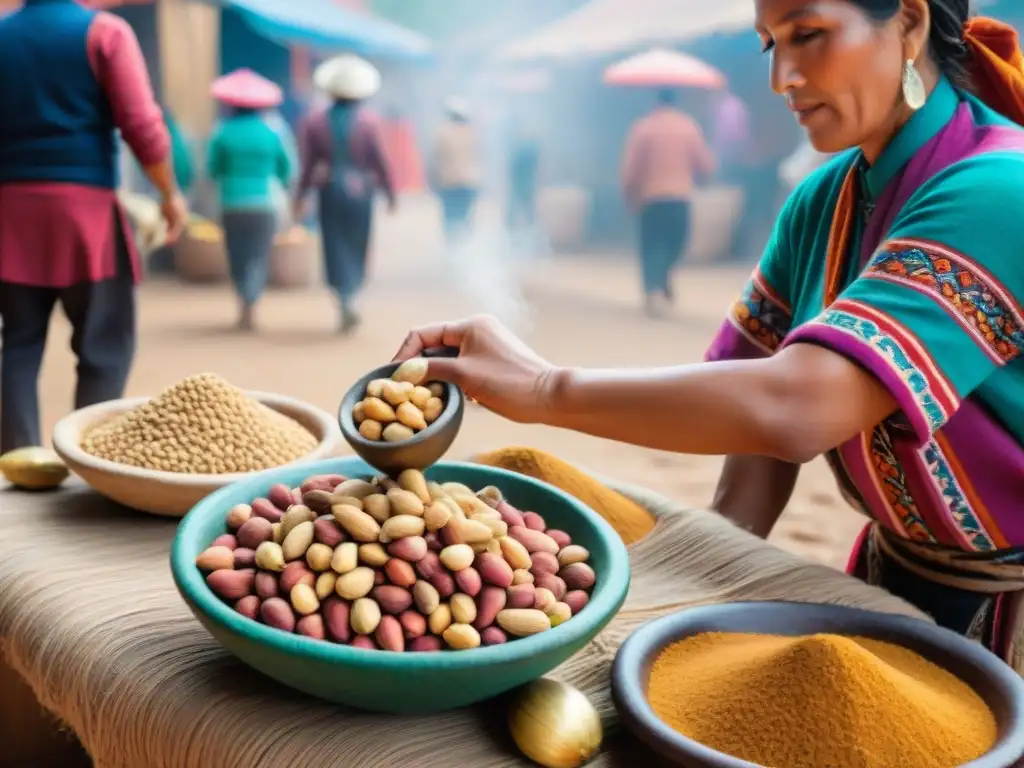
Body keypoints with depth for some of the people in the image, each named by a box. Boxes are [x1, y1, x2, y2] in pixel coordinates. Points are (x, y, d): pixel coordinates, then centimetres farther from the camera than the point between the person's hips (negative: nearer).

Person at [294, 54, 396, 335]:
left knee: (336, 250, 3)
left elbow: (308, 163, 0)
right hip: (361, 192, 0)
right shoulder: (368, 122, -5)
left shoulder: (314, 121, -2)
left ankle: (347, 302, -14)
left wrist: (300, 197, 10)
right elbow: (381, 161, -5)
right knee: (357, 248, 14)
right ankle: (349, 296, 16)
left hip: (330, 191, 1)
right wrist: (390, 193, 6)